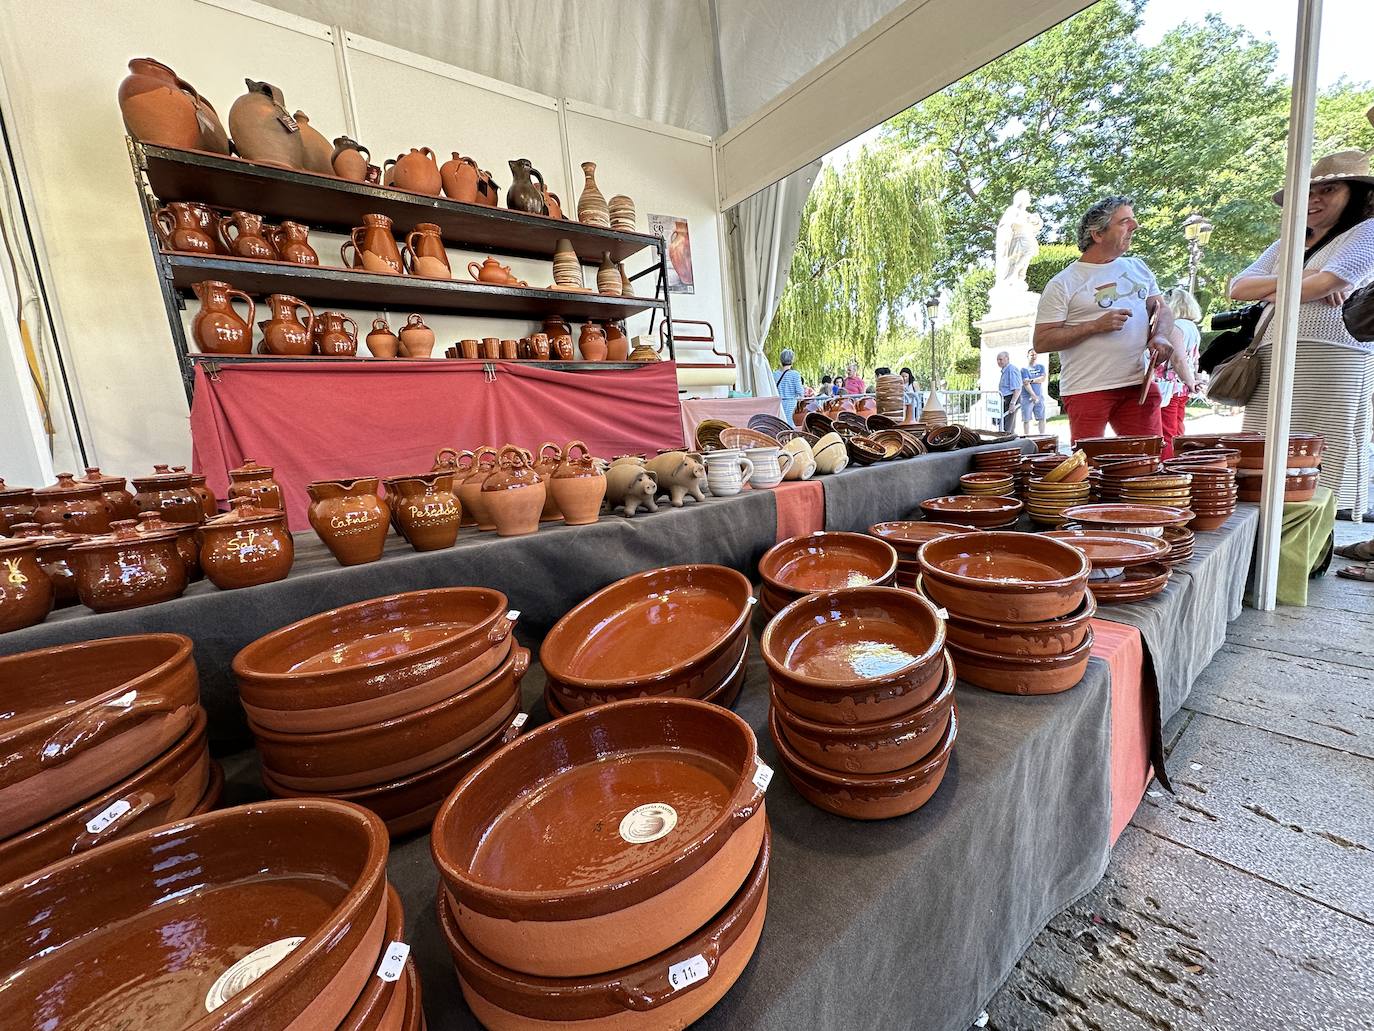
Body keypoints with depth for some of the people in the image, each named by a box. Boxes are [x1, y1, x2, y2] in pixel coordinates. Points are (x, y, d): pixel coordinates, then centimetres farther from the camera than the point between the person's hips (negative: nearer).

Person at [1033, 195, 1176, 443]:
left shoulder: (1138, 268, 17)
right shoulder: (1064, 284, -4)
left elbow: (1162, 309, 21)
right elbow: (1040, 342, -10)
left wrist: (1160, 336, -1)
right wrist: (1096, 325, -16)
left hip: (1139, 384, 6)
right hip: (1087, 391, -5)